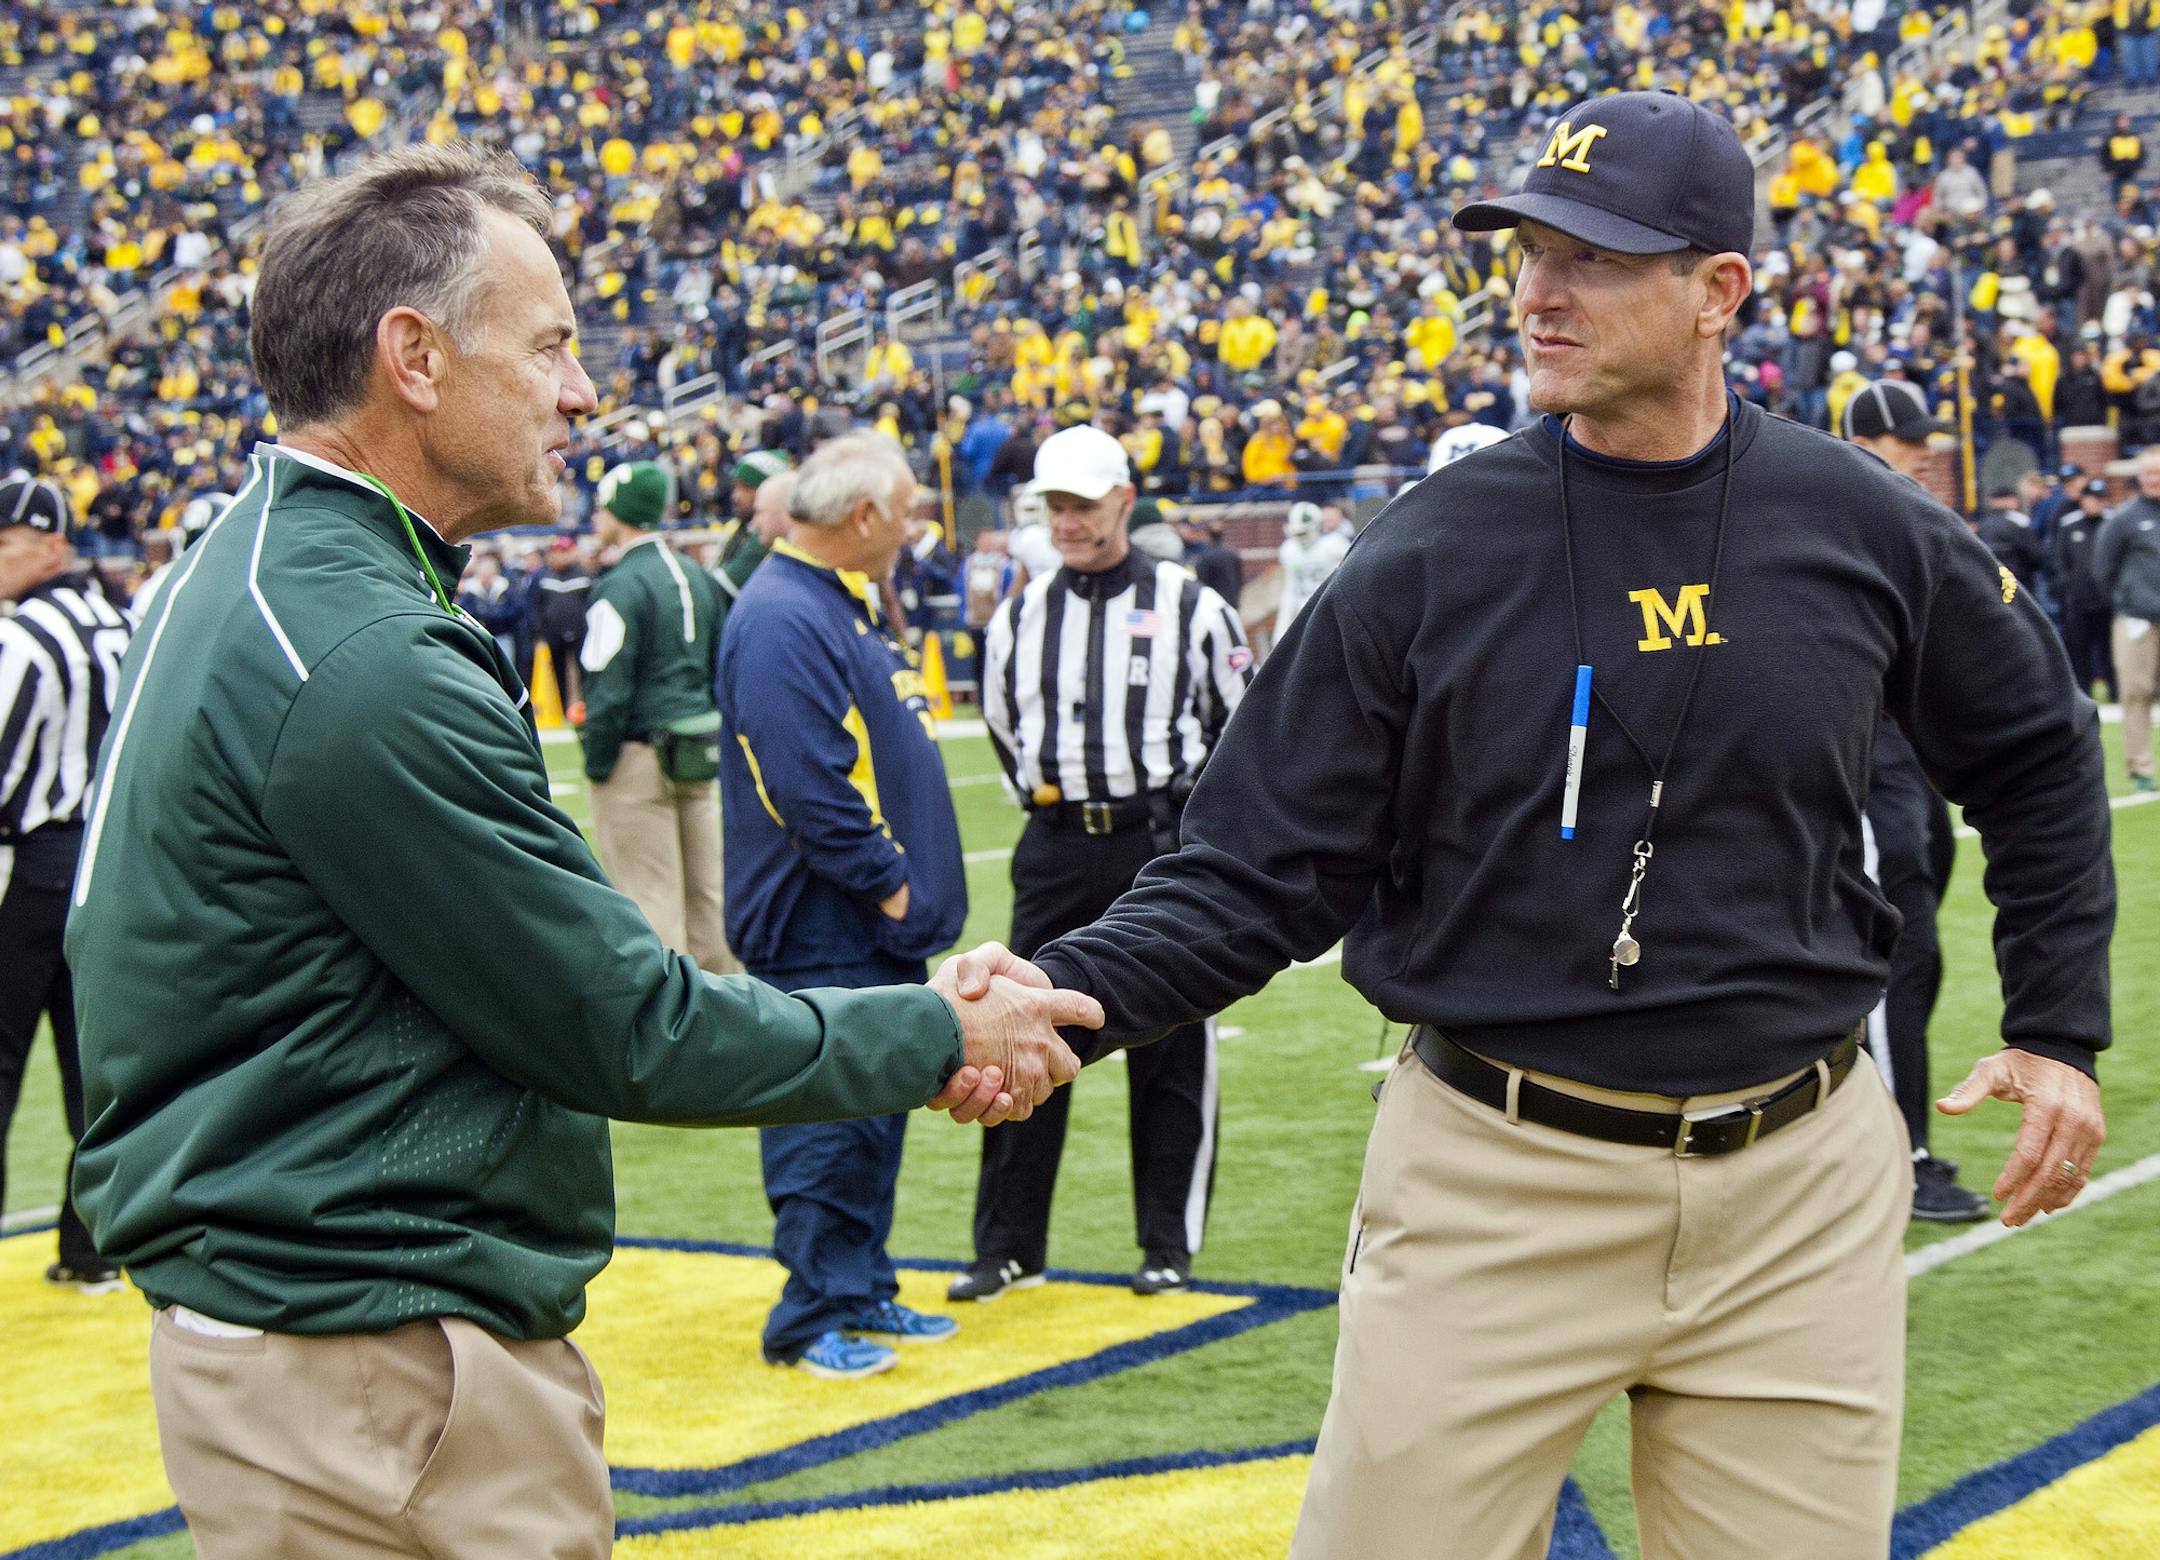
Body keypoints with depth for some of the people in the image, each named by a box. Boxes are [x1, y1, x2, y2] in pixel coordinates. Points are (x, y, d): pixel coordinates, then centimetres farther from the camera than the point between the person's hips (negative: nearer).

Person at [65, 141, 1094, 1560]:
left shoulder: (259, 579, 12)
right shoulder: (362, 667, -21)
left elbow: (562, 972, 14)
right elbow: (628, 1029, -16)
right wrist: (939, 1039, -3)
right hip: (376, 1378, -10)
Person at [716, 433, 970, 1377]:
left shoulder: (847, 606, 16)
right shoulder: (781, 620, -18)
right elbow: (810, 787, -24)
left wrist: (910, 883, 16)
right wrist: (885, 879, -17)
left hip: (881, 927, 10)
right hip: (821, 934, -10)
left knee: (876, 1113, 15)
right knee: (827, 1126, -4)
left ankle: (864, 1295, 24)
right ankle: (813, 1319, 4)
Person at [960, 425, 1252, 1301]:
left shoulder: (1189, 606, 0)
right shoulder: (1019, 618, 10)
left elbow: (1244, 719, 8)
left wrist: (1197, 812, 6)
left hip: (1161, 844, -3)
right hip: (1055, 852, 3)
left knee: (1170, 1048, 3)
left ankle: (1169, 1244, 13)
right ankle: (1009, 1246, 11)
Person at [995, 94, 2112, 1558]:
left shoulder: (1865, 529, 0)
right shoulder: (1430, 552, -5)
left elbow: (2037, 752, 17)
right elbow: (1261, 872, -5)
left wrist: (2062, 1031, 12)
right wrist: (1063, 995, -21)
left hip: (1799, 1184, 2)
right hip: (1494, 1189, -1)